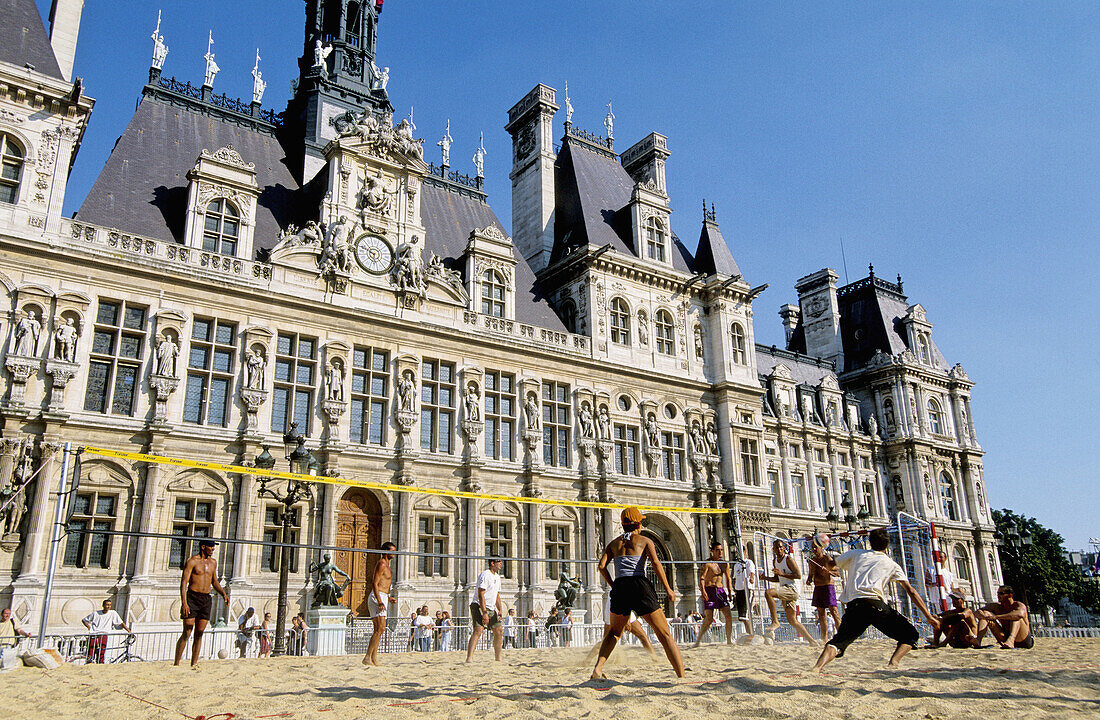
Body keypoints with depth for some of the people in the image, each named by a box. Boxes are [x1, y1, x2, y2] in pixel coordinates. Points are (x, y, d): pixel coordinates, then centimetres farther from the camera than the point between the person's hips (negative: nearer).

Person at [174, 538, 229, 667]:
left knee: (199, 634, 4)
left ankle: (193, 664, 8)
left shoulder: (213, 562, 14)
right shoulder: (192, 561, -5)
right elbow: (184, 582, -10)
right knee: (187, 633, -7)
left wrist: (223, 594, 8)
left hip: (206, 599, 5)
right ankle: (176, 663, 0)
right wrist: (184, 602, -20)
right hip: (192, 597, -5)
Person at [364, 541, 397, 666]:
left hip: (381, 598, 10)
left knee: (379, 629, 8)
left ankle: (374, 658, 10)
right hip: (378, 597, -10)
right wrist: (380, 601, -24)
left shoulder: (387, 565, 22)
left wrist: (388, 597, 25)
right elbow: (375, 583, -17)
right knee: (380, 628, -16)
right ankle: (367, 657, -16)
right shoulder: (381, 564, -9)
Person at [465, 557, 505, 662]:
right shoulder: (485, 575, -13)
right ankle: (469, 658, -27)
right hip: (480, 607, -9)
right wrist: (484, 613, -26)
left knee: (499, 632, 7)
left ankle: (498, 658, 19)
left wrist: (500, 610, 7)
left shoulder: (497, 577, 16)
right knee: (478, 630, -22)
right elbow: (481, 595, -20)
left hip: (491, 609, 9)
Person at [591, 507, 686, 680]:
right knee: (665, 634, 2)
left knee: (614, 632, 24)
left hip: (620, 588, 3)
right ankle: (681, 675, -6)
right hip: (640, 586, -3)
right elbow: (655, 563, -7)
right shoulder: (644, 541, 9)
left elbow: (601, 566, 6)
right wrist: (668, 589, -5)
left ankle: (598, 667, 6)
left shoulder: (614, 543, 18)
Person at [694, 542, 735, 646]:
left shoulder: (724, 564, 11)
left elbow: (728, 579, 20)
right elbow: (701, 577, -16)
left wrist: (730, 592, 11)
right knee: (709, 619, -11)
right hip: (709, 590, -6)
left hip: (721, 590, 6)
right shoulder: (707, 563, -8)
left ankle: (729, 640, 6)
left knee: (728, 616, -4)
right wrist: (702, 591, -29)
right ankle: (698, 640, 2)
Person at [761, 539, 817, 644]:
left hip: (792, 589, -9)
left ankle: (775, 622, -24)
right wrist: (765, 577, 9)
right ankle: (811, 640, 18)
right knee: (792, 620, 9)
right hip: (784, 590, 9)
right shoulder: (775, 562, 16)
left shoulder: (788, 559, -8)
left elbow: (799, 575, -14)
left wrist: (782, 573, -21)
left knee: (768, 592, -29)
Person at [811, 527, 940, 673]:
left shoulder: (856, 553, 24)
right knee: (911, 635, 14)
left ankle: (817, 668, -25)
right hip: (876, 604, -1)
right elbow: (911, 591, 16)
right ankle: (893, 663, -12)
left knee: (838, 641, 3)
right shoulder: (892, 564, 21)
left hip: (853, 605, 2)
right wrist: (929, 617, 18)